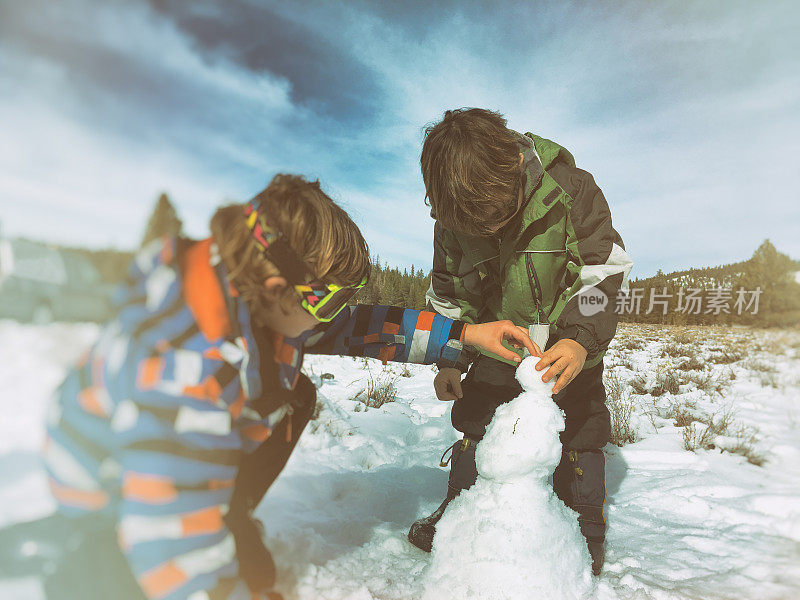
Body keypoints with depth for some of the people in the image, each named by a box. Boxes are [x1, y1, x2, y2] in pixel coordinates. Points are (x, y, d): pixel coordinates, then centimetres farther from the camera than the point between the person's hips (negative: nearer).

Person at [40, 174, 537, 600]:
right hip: (114, 490, -7)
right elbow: (175, 541, -37)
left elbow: (353, 327, -7)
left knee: (294, 398, -2)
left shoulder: (255, 293, -17)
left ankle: (233, 529, 15)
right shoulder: (187, 373, -43)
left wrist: (464, 333, -10)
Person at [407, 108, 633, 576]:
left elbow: (605, 270, -19)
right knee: (475, 423, 10)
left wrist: (582, 338, -32)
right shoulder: (451, 221, -15)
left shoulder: (571, 189, -24)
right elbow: (448, 296, 0)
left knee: (579, 435, 6)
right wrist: (448, 361, -2)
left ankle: (588, 528, 30)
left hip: (570, 350, -2)